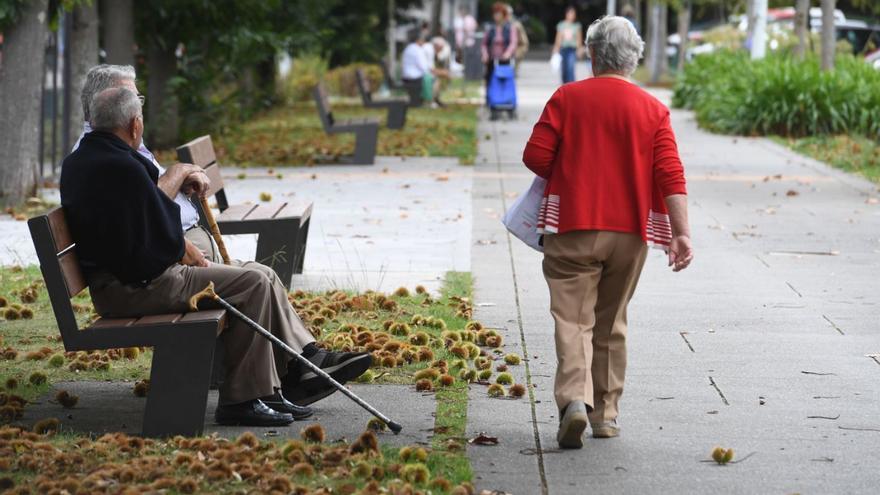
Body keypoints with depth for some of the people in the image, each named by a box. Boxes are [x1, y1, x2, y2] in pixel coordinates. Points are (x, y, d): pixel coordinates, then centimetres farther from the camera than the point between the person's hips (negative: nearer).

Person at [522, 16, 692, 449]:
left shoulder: (567, 98, -2)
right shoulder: (653, 109, 3)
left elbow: (535, 156, -6)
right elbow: (671, 175, -5)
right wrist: (681, 234, -6)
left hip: (573, 227, -3)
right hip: (629, 233, 3)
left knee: (573, 318, -5)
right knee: (611, 323, 16)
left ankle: (574, 399, -26)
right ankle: (605, 414, 20)